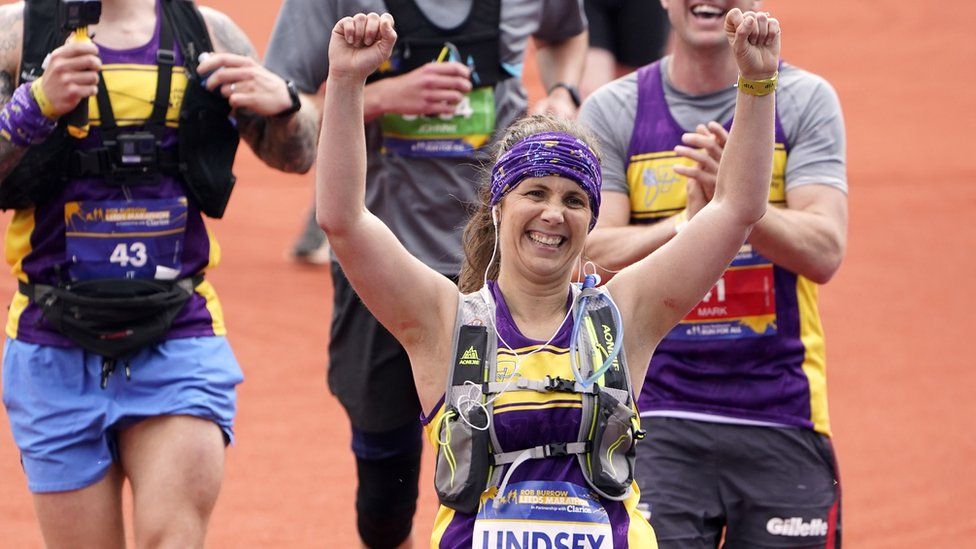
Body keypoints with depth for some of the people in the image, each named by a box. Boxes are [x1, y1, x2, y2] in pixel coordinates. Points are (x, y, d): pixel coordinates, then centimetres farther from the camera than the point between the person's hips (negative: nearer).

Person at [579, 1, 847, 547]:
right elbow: (590, 257, -7)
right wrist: (691, 219, -23)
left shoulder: (805, 100, 3)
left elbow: (825, 254, -7)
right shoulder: (612, 112, 3)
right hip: (660, 420, -1)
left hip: (782, 416, 1)